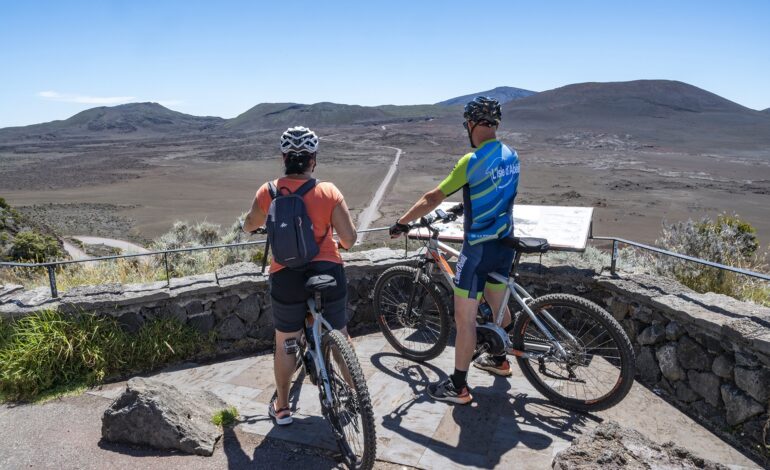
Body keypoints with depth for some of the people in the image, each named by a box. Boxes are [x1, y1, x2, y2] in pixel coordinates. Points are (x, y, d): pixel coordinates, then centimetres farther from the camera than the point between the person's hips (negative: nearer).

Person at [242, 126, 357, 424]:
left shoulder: (268, 192, -3)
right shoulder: (328, 192, -8)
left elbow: (250, 225, 14)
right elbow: (350, 238, -9)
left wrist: (249, 225, 38)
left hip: (286, 278, 0)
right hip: (328, 273, 0)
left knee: (285, 344, 18)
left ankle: (281, 408, 31)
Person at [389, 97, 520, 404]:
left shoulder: (473, 161, -20)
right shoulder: (511, 156, 5)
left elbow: (433, 198, -18)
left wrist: (401, 223, -8)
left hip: (479, 248, -8)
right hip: (505, 243, 9)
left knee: (464, 318, 1)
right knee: (497, 303, 25)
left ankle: (458, 387, 12)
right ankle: (500, 360, 45)